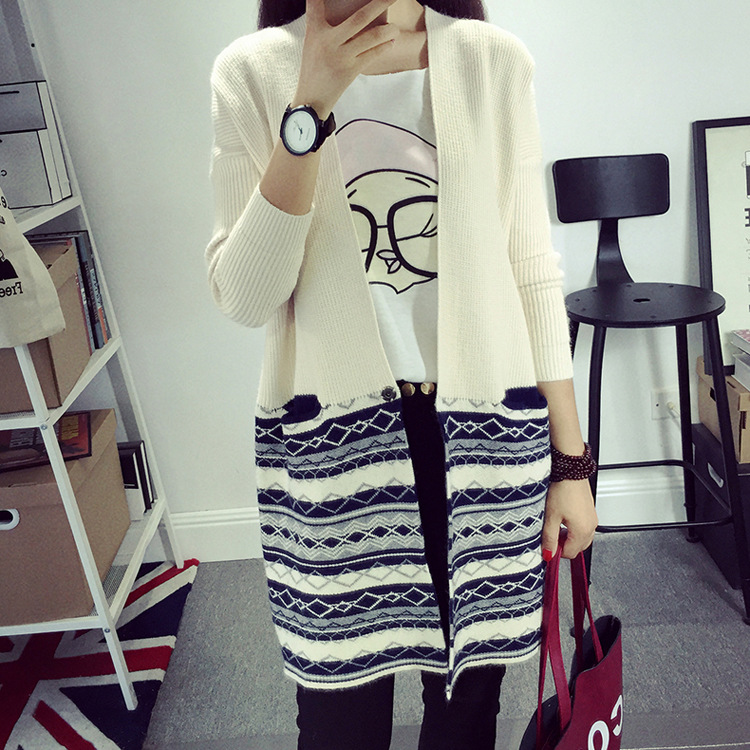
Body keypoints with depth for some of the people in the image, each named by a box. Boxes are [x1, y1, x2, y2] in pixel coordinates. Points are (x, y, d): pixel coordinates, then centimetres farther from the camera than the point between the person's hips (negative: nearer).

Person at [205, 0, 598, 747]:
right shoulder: (252, 72, -2)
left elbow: (532, 269, 2)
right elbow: (244, 297, -8)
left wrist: (571, 459, 4)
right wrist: (309, 110, -16)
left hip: (485, 427, 2)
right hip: (331, 437, -1)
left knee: (471, 685, 16)